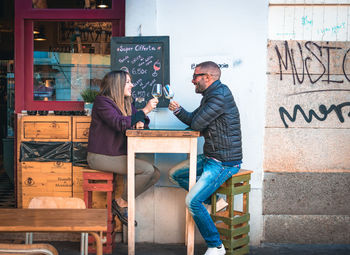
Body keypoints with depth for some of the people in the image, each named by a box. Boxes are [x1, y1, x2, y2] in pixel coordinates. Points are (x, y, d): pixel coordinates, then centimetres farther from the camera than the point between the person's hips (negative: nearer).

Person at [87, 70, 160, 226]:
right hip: (100, 156, -9)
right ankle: (122, 203, -3)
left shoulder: (127, 103, 15)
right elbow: (121, 124, -25)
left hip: (119, 154, 9)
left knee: (155, 174, -5)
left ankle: (122, 203, 5)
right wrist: (145, 110, -24)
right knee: (147, 169, -22)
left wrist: (141, 122, -7)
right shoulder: (102, 102, -11)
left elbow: (142, 122, 18)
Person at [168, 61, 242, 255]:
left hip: (224, 162, -10)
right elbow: (192, 120, 15)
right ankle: (214, 200, 12)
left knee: (192, 201, -17)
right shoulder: (210, 95, 13)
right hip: (210, 158, 10)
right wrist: (178, 110, -3)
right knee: (175, 174, 16)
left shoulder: (220, 95, -19)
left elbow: (196, 124, -20)